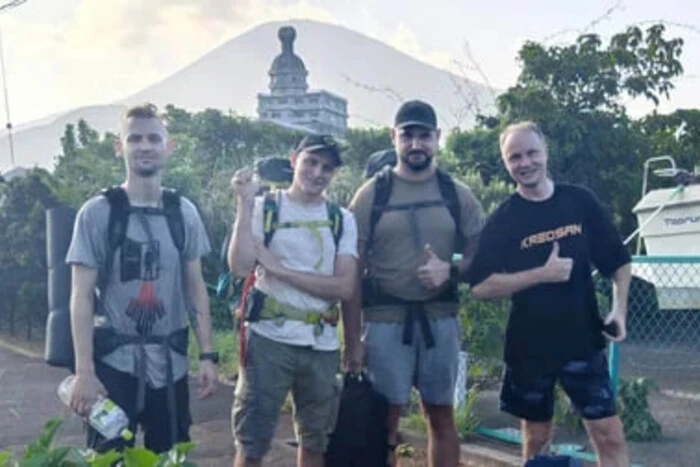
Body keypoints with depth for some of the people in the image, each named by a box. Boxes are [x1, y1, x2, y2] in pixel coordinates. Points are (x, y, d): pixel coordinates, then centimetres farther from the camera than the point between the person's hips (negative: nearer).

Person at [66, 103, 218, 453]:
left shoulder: (184, 213, 4)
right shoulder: (97, 213, -5)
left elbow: (195, 287, 8)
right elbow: (81, 296, -7)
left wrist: (208, 355, 1)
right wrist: (84, 370, -14)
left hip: (170, 364, 3)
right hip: (113, 363, -3)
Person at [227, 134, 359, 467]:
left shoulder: (342, 220, 5)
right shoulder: (264, 208, -1)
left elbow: (345, 287, -7)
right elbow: (239, 268, -15)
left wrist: (280, 268, -12)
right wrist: (245, 204, -19)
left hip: (322, 345, 3)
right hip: (269, 340, -3)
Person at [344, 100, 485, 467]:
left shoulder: (457, 194, 5)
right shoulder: (372, 194, 0)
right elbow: (352, 271, -1)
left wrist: (451, 271, -15)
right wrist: (352, 338, -5)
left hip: (440, 319, 2)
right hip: (385, 321, -2)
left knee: (441, 416, 11)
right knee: (384, 420, 3)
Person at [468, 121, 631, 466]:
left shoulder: (580, 202, 1)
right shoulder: (502, 221, -4)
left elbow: (618, 261, 9)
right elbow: (481, 287, -12)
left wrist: (619, 308, -7)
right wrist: (543, 273, -19)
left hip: (583, 339, 1)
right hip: (529, 345, -1)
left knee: (609, 434, -1)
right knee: (536, 436, 12)